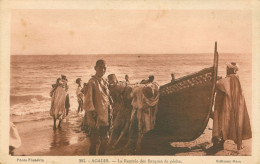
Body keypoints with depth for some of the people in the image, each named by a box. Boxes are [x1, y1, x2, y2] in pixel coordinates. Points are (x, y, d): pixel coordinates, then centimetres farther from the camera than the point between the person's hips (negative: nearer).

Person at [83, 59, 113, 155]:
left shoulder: (105, 82, 12)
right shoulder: (92, 82, -12)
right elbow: (88, 100, -16)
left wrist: (110, 116, 16)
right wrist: (92, 114, -19)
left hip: (105, 117, 7)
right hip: (96, 118, -7)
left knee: (105, 141, 15)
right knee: (94, 142, 2)